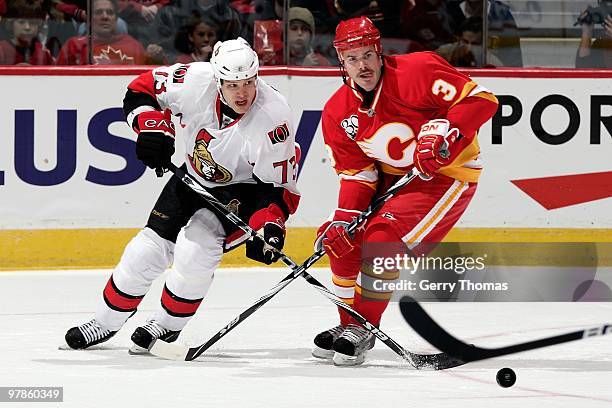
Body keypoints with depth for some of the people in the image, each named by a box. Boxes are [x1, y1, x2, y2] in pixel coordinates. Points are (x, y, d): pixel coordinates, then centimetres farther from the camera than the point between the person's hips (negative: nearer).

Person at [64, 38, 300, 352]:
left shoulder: (274, 117, -33)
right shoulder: (196, 81, -26)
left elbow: (280, 187, -23)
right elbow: (141, 90, -9)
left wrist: (270, 226, -39)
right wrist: (152, 126, -26)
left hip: (245, 189, -4)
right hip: (195, 178, 4)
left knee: (196, 245, -25)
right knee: (150, 248, 2)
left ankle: (168, 325, 0)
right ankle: (106, 323, 23)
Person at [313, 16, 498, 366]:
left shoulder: (416, 71, -23)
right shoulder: (338, 113, -4)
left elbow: (482, 99, -24)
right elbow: (357, 173, 0)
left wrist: (444, 130, -37)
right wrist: (344, 218, -14)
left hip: (447, 173, -7)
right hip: (394, 176, 7)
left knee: (381, 240, -21)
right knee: (343, 239, 2)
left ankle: (363, 329, -5)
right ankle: (348, 324, 22)